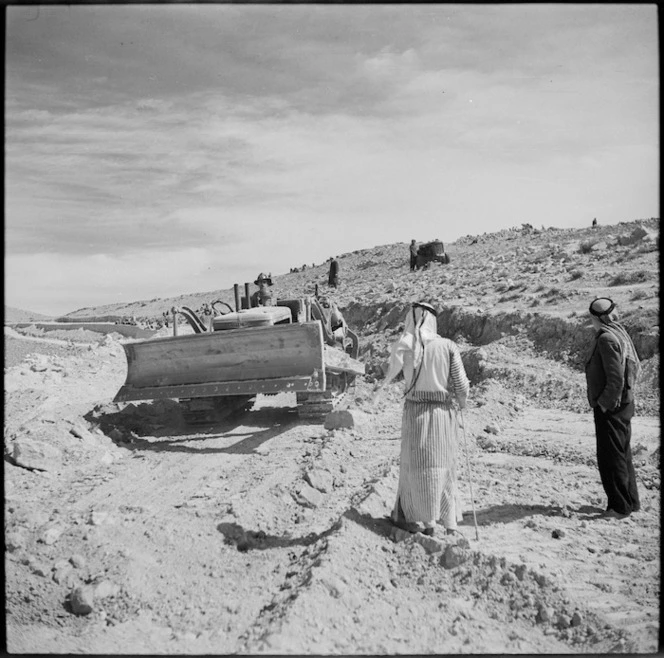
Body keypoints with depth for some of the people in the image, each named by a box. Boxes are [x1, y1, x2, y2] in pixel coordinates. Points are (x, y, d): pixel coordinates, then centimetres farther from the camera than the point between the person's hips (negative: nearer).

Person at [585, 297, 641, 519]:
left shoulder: (606, 339, -20)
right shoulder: (620, 333, 9)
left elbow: (616, 379, -24)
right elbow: (635, 367, 17)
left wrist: (604, 403, -15)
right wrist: (625, 391, 16)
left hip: (610, 409, -10)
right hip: (624, 404, 10)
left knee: (610, 458, -1)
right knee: (623, 455, 18)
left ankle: (620, 506, 7)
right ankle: (631, 501, 29)